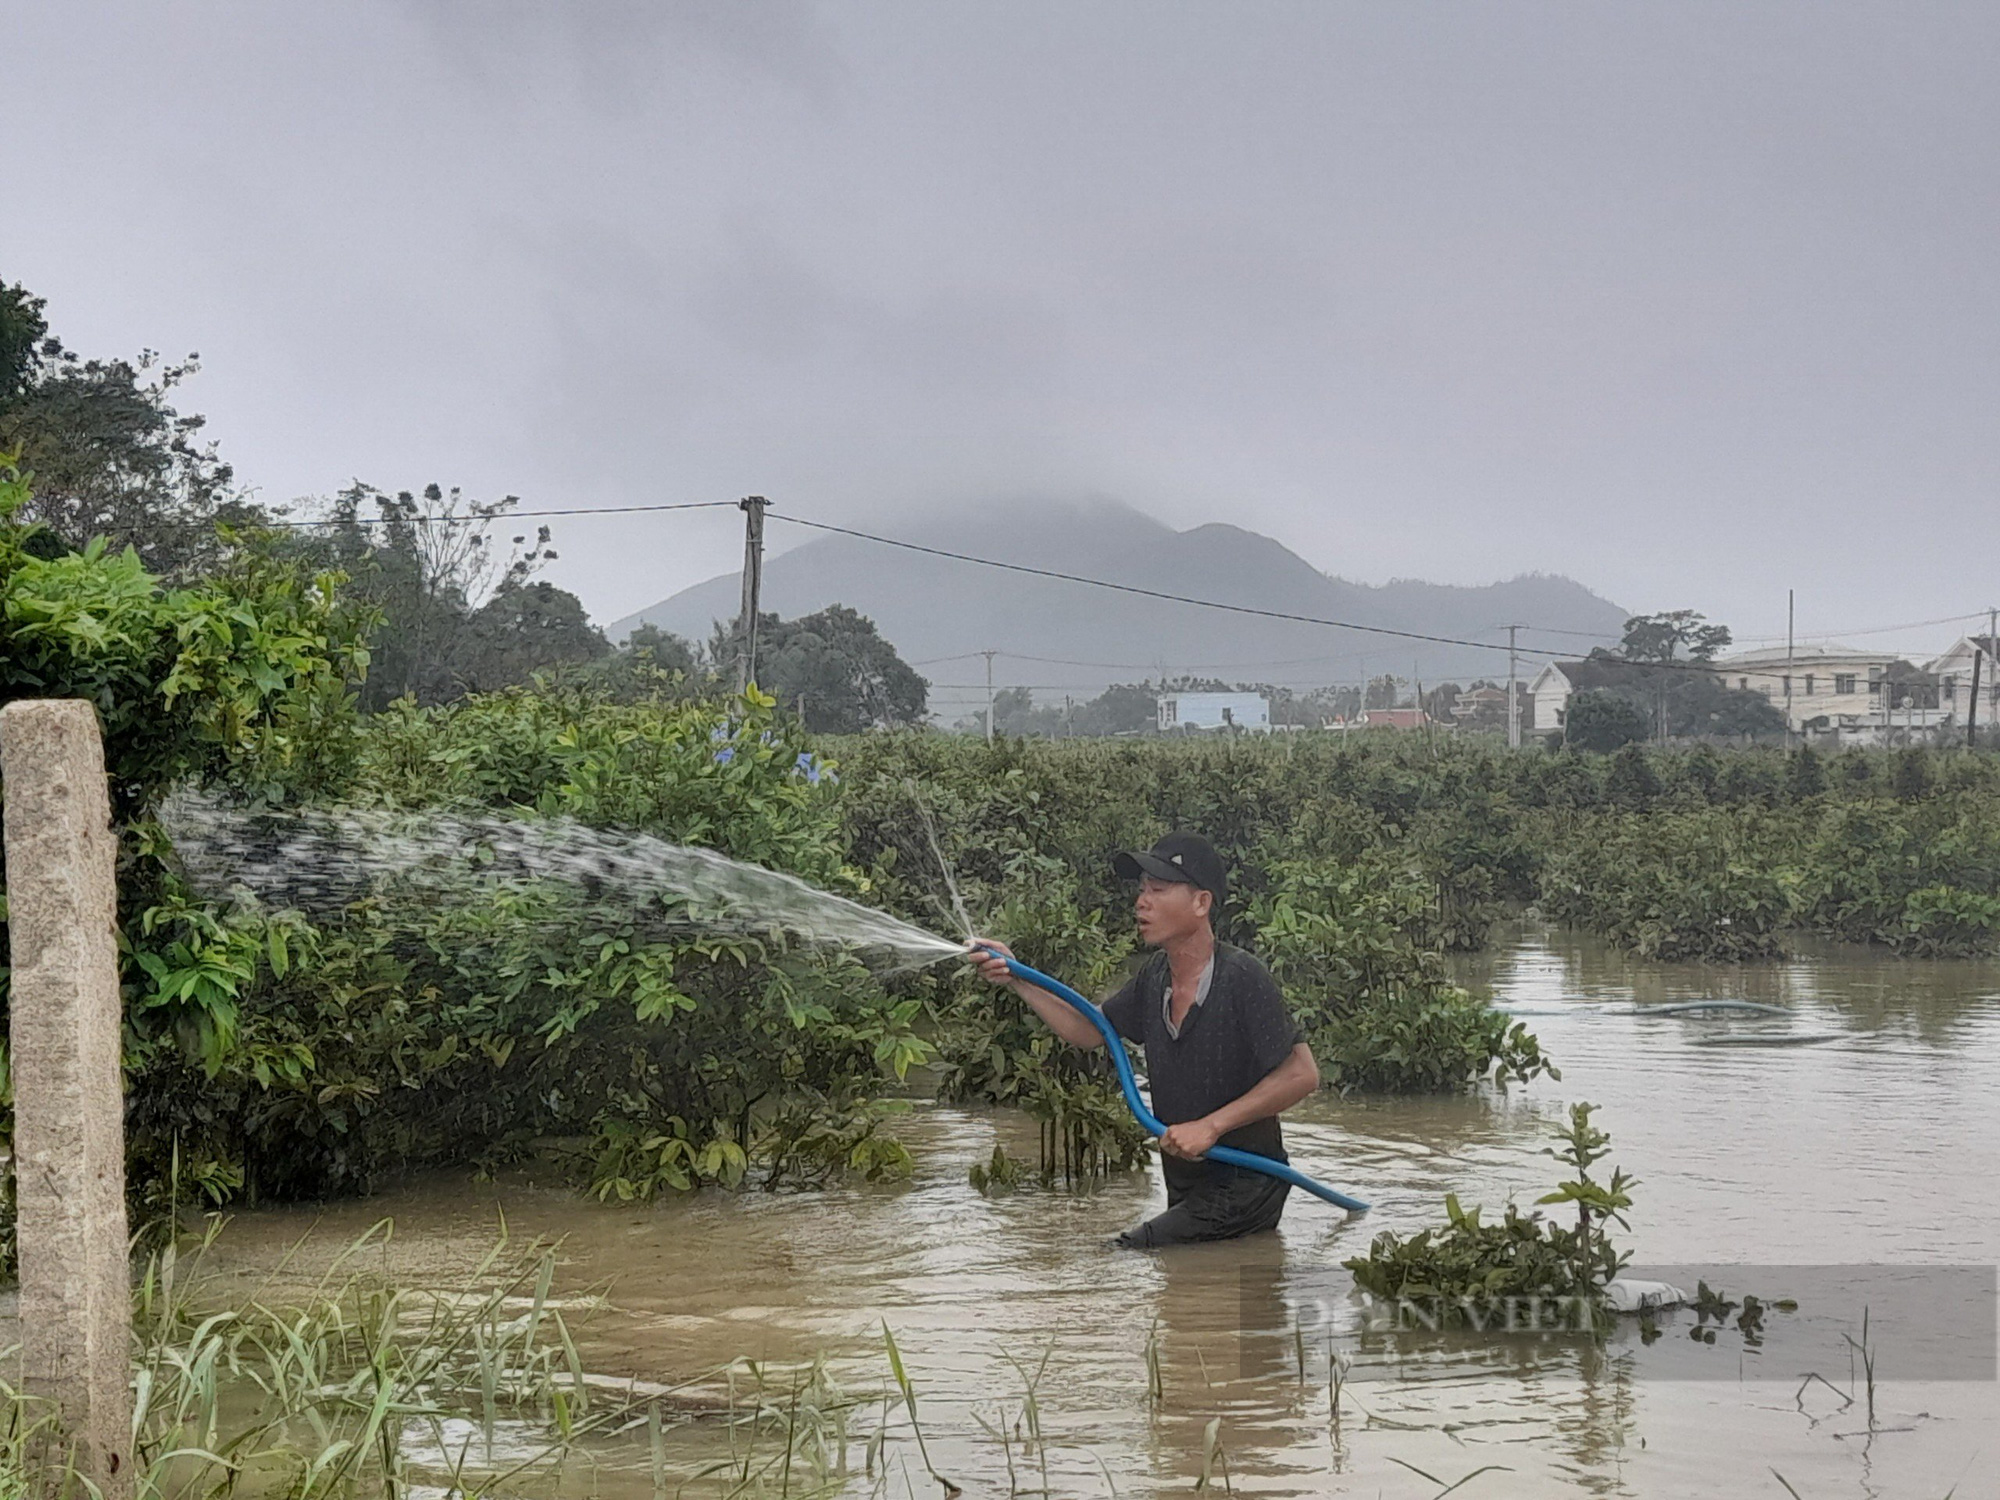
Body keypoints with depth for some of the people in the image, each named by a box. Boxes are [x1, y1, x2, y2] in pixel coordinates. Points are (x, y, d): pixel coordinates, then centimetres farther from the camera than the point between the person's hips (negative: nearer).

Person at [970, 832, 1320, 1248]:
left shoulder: (1241, 977, -20)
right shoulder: (1156, 974, 3)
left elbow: (1302, 1074, -21)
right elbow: (1092, 1031, 16)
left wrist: (1210, 1127, -21)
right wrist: (1016, 979, 4)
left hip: (1241, 1194, -8)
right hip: (1186, 1194, 8)